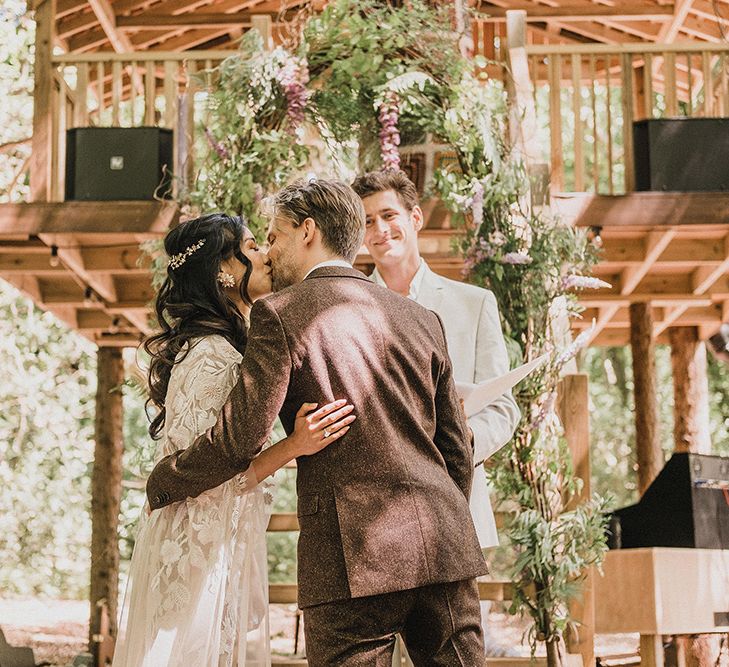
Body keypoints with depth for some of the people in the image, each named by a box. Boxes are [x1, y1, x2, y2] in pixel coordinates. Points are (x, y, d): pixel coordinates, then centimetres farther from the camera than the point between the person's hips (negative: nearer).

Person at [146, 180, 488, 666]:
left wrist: (163, 483, 9)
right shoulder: (421, 319, 15)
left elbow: (239, 439, -7)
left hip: (353, 556, -5)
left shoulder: (282, 314, -2)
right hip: (443, 547, 5)